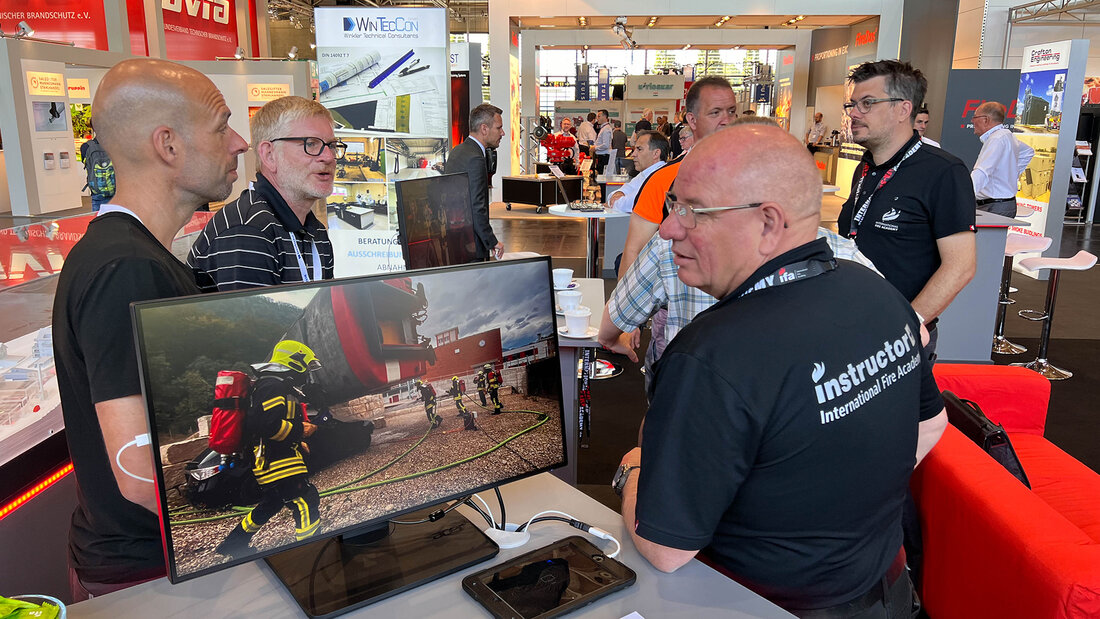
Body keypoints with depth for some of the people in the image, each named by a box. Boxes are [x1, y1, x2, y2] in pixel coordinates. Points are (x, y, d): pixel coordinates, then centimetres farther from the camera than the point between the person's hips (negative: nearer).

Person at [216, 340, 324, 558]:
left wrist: (297, 442, 18)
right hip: (276, 461, -11)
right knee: (306, 503, -15)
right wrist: (299, 430, -18)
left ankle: (233, 544, 38)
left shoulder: (281, 386, 21)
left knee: (270, 505, 25)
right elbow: (263, 423, -27)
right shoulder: (274, 386, -15)